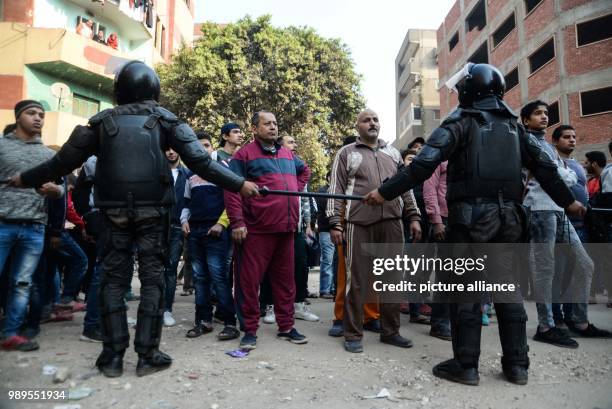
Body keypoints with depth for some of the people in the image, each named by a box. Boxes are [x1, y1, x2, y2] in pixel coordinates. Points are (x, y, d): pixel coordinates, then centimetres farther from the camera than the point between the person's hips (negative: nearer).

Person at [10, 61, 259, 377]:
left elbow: (64, 160, 10)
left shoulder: (102, 121, 7)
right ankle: (148, 355, 8)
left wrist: (25, 179, 26)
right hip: (152, 211, -1)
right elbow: (200, 161, -5)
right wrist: (239, 184, -2)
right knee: (152, 279, 5)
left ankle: (113, 355, 12)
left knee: (113, 279, 9)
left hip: (113, 211, 2)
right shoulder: (164, 119, 3)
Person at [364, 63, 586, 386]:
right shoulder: (513, 125, 16)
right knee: (507, 285, 11)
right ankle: (516, 364, 18)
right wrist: (567, 201, 30)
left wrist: (386, 192, -14)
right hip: (507, 214, 6)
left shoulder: (461, 121, -2)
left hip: (471, 213, -5)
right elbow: (544, 166, 18)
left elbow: (424, 163, -14)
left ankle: (466, 365, 5)